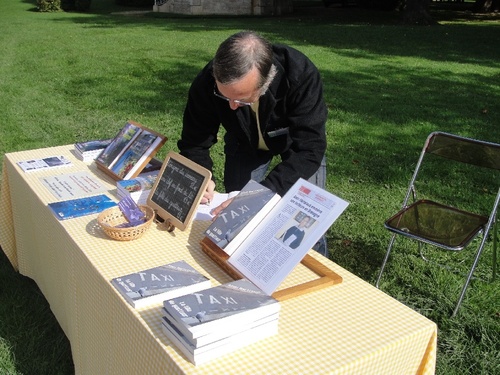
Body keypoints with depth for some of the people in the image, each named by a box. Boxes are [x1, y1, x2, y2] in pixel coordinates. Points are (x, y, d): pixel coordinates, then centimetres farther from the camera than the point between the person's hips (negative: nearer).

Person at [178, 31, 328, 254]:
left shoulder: (301, 76, -40)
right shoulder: (207, 84, -32)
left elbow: (307, 151, -42)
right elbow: (194, 143, -21)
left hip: (296, 140, -2)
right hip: (245, 142, 2)